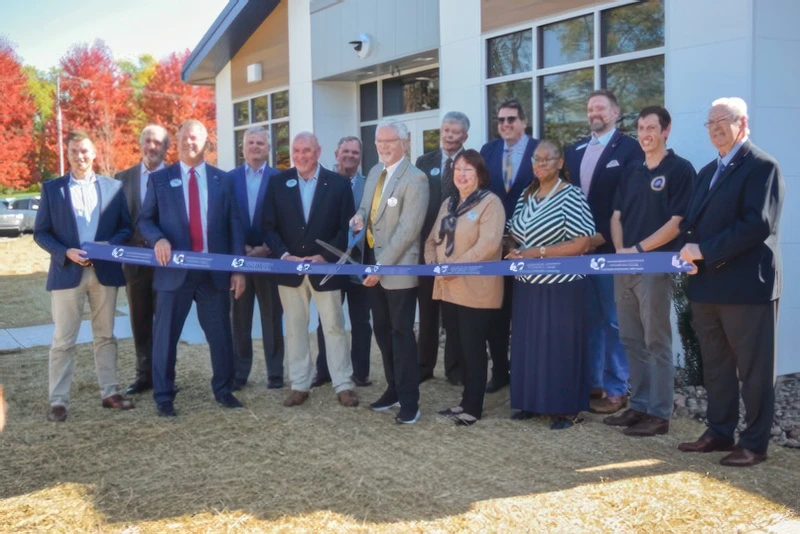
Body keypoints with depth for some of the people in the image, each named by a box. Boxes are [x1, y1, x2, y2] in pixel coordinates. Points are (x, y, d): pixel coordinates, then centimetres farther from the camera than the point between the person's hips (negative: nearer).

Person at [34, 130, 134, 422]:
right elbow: (40, 232, 1)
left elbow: (126, 227, 7)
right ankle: (58, 401, 7)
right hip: (67, 273, -2)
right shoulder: (51, 188, 3)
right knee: (63, 340, 1)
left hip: (105, 271, 2)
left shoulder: (114, 187, 6)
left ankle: (110, 392, 20)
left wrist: (109, 246, -13)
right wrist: (66, 253, -15)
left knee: (105, 336, 11)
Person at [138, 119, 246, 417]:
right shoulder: (159, 180, 5)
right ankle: (164, 397, 17)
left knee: (221, 334, 8)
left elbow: (234, 225, 6)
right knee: (166, 335, 4)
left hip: (215, 270, 1)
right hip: (174, 269, -1)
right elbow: (144, 220, 6)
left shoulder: (223, 180, 8)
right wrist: (158, 239, -17)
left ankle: (223, 390, 24)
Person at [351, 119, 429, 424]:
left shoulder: (415, 179, -15)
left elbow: (407, 230, -20)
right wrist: (360, 216, -4)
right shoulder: (374, 172, 11)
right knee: (382, 331, 14)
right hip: (373, 264, 8)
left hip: (398, 268, -7)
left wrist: (381, 266, -20)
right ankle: (394, 389, 28)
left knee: (401, 333, -1)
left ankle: (409, 401, 9)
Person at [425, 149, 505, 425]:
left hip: (475, 289, -7)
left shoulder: (490, 202, -9)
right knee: (459, 347, 13)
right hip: (448, 288, 7)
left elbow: (488, 244, -20)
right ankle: (467, 400, 25)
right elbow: (433, 239, 16)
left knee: (473, 349, 2)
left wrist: (454, 267, -20)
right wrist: (432, 263, -4)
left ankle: (473, 407, 13)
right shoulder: (448, 203, 16)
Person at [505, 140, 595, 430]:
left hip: (560, 285, -6)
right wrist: (515, 253, -2)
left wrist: (540, 252, -19)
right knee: (528, 342, 10)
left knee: (560, 345, -1)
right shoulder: (526, 195, 11)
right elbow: (516, 234, 20)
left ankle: (567, 408, 9)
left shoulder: (571, 196, -9)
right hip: (527, 284, 7)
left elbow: (581, 243, -15)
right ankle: (533, 401, 22)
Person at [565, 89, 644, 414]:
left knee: (613, 321, -1)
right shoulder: (574, 151, 16)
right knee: (589, 319, 11)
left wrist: (603, 236, -15)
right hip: (579, 246, 6)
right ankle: (591, 383, 20)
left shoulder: (630, 149, -4)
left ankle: (616, 390, 7)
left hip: (611, 247, -6)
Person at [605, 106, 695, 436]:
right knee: (632, 341, 10)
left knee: (656, 343, -1)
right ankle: (639, 406, 19)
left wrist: (638, 250, -15)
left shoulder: (680, 169, -5)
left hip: (656, 267, -6)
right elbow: (617, 216, 13)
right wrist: (619, 250, -4)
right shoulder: (631, 172, 15)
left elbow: (677, 222, -12)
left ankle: (659, 414, 6)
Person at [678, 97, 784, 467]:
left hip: (746, 284, -8)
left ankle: (754, 443, 12)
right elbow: (693, 221, 17)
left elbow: (757, 224, -20)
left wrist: (705, 250, -19)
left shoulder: (762, 167, -8)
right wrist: (691, 253, -4)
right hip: (708, 284, 8)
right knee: (716, 366, 15)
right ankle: (719, 432, 26)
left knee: (754, 369, 2)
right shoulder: (708, 171, 19)